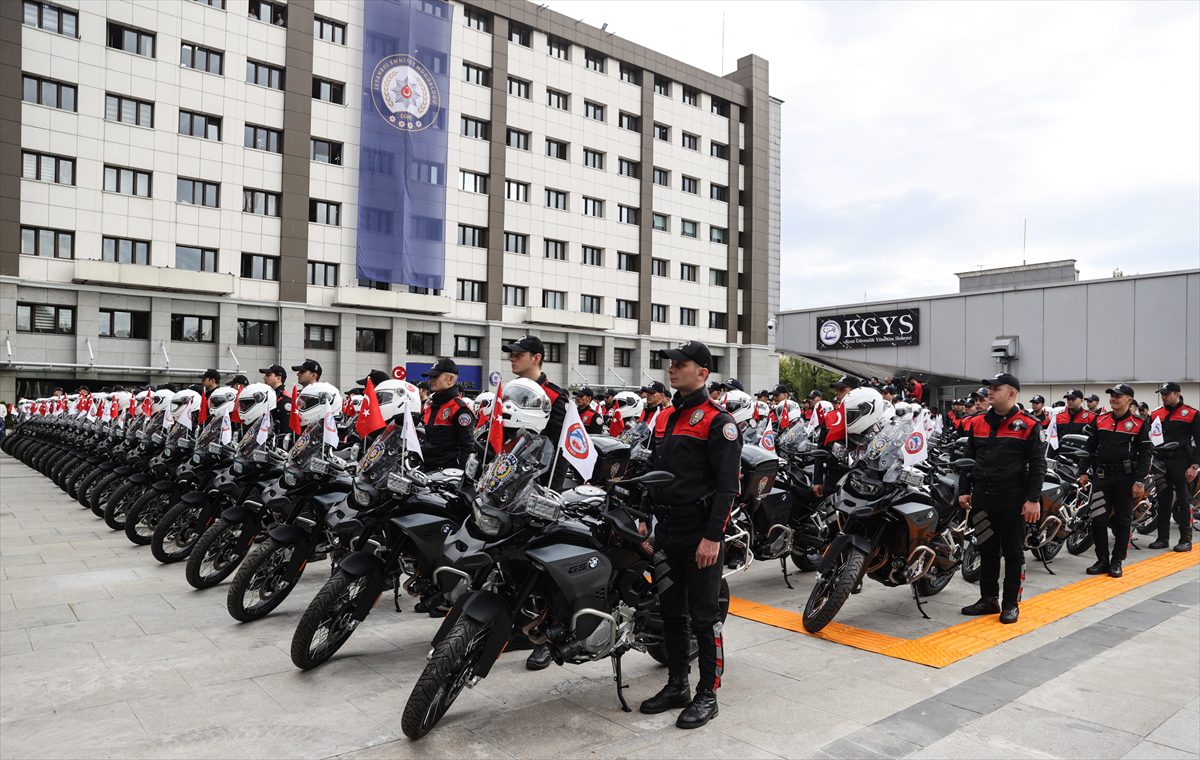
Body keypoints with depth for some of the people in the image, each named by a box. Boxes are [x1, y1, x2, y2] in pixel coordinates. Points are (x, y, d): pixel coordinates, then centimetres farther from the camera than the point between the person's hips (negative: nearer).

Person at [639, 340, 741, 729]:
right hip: (666, 532, 8)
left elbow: (726, 485, -15)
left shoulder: (718, 421, -10)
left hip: (701, 534, -8)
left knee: (704, 616, 2)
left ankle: (707, 694, 14)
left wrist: (712, 536, -20)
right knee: (671, 611, 15)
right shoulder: (665, 416, 14)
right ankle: (677, 685, 28)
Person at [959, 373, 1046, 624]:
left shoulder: (1028, 426, -3)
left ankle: (1011, 603, 15)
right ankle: (989, 599, 22)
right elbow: (968, 459, 15)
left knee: (1013, 553, 5)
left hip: (1013, 500, -4)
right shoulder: (977, 423, 10)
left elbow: (1037, 465, -5)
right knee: (987, 551, 12)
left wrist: (1033, 499, -11)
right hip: (982, 498, 4)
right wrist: (965, 490, 10)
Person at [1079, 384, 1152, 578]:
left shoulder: (1140, 424, -2)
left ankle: (1117, 562, 14)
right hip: (1101, 476, 3)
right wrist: (1085, 472, 8)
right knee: (1098, 520, 1)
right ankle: (1102, 560, 11)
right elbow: (1090, 448, 14)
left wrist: (1139, 482, -11)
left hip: (1125, 478, -3)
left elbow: (1145, 454, -5)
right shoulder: (1100, 420, 10)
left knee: (1122, 520, 5)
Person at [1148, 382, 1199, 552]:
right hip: (1161, 463, 4)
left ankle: (1186, 539, 7)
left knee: (1183, 502, 0)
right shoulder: (1155, 414, 12)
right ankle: (1163, 538, 12)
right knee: (1163, 502, 7)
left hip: (1182, 463, -4)